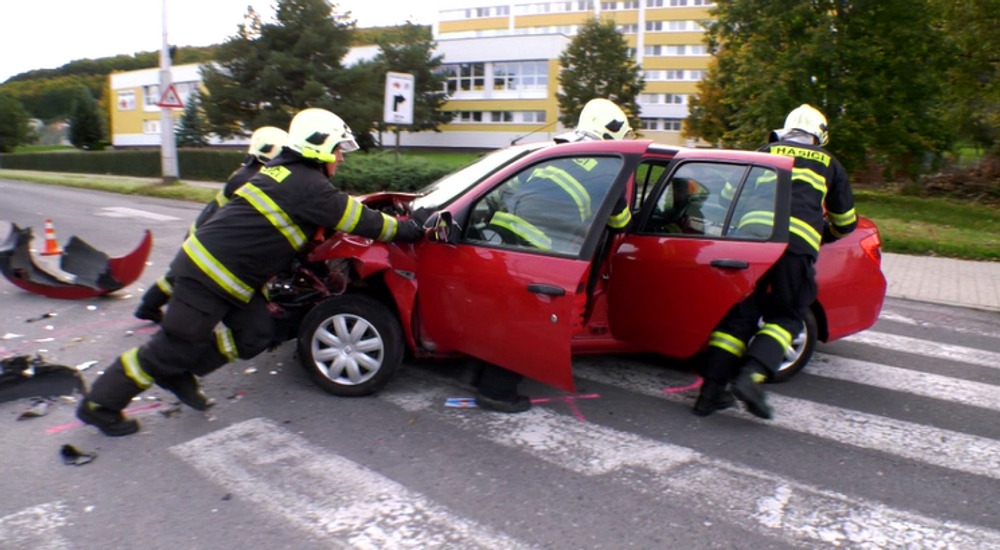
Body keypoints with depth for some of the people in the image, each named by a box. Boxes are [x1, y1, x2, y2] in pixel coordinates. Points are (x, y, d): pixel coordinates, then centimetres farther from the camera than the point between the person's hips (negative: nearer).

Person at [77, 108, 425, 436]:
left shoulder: (285, 171, 12)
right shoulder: (308, 186, -16)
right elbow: (361, 222, -11)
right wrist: (407, 230, 0)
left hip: (217, 267, 9)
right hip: (210, 276, -9)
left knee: (254, 334, 10)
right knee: (175, 345, 1)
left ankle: (178, 374, 23)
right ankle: (100, 403, 16)